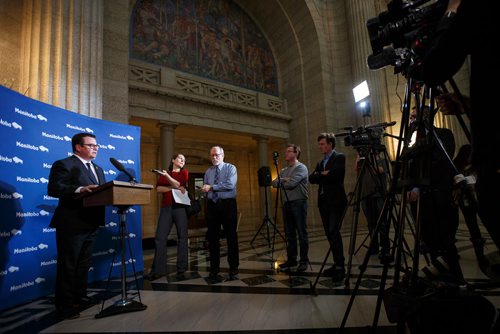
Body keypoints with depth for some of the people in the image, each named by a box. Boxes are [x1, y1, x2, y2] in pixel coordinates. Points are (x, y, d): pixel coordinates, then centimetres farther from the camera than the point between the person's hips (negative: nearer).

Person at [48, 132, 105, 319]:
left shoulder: (98, 169, 17)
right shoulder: (64, 164, -8)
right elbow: (53, 189, -20)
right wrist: (80, 189, -33)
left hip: (91, 223, 8)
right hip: (72, 224, -8)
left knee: (84, 264, 18)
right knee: (67, 265, 3)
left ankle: (80, 298, 33)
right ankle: (64, 306, 16)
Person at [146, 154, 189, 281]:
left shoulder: (184, 173, 14)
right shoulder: (164, 173, 17)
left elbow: (179, 185, -3)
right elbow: (158, 189, 3)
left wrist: (167, 175, -9)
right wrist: (174, 187, -7)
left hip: (180, 207, -1)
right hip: (166, 208, 2)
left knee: (182, 237, -1)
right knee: (160, 238, -3)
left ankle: (181, 269, 6)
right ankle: (158, 270, 4)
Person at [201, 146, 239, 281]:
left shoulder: (230, 168, 0)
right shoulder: (208, 172, 15)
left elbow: (230, 185, -16)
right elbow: (205, 189, 13)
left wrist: (212, 187, -12)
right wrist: (205, 190, -10)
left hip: (228, 204, -4)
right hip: (212, 205, 4)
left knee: (231, 236, 3)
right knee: (213, 238, 6)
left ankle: (233, 269, 16)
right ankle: (214, 269, 19)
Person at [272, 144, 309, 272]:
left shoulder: (301, 168, -5)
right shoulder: (284, 170, 19)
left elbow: (291, 184, -16)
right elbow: (274, 183, 10)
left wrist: (280, 182, 2)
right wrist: (283, 180, -7)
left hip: (298, 204, -7)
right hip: (286, 204, 7)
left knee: (302, 234, -2)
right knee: (289, 234, 10)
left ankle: (304, 261, 6)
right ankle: (291, 259, 19)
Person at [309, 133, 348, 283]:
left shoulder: (339, 157, -1)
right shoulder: (320, 163, 21)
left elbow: (336, 174, -18)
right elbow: (311, 178, 8)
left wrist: (320, 176, -4)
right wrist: (323, 174, -8)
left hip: (336, 201, -7)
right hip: (323, 202, 7)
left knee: (334, 232, -15)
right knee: (329, 234, 8)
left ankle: (340, 267, -9)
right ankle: (337, 264, 16)